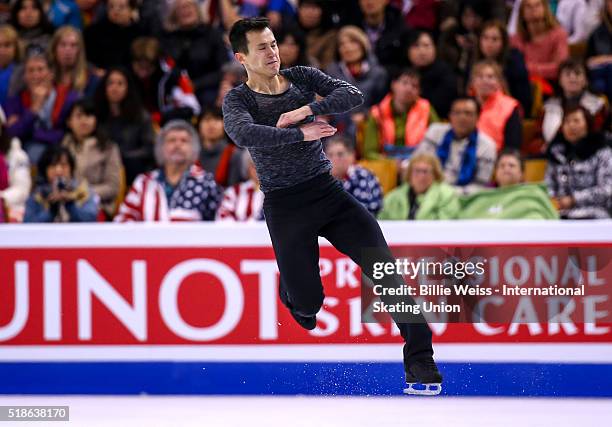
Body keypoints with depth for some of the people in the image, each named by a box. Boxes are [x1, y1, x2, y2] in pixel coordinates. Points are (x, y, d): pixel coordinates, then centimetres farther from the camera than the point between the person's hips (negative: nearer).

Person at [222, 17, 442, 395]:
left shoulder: (303, 77, 5)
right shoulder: (238, 99, -4)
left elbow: (352, 95, -8)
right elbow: (243, 134, -27)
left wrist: (306, 110, -19)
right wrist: (301, 134, -27)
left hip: (328, 190, 2)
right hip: (284, 205, -2)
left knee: (384, 265, -15)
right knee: (308, 304, 0)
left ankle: (419, 356, -15)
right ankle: (291, 288, 39)